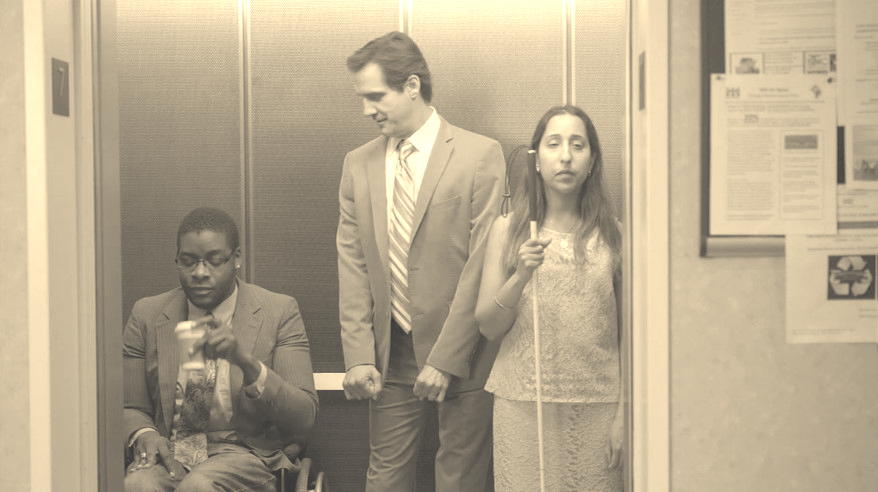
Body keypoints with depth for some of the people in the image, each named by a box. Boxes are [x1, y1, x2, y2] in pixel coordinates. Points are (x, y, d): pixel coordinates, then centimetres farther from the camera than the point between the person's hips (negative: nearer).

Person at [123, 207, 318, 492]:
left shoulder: (279, 312, -1)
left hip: (248, 450, -2)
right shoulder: (147, 315, 7)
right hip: (171, 452, 3)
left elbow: (304, 418, -8)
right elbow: (129, 408, 14)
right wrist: (144, 434, -11)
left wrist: (246, 362, -24)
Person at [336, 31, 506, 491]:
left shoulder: (480, 155, -7)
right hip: (391, 356, 4)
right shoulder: (358, 164, 8)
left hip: (463, 357, -4)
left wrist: (446, 359, -13)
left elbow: (481, 263, -11)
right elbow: (352, 266, 6)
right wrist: (358, 355, -4)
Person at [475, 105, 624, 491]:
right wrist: (521, 276, -15)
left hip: (597, 406, 0)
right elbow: (488, 327, 1)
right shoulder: (507, 230, 3)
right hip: (524, 403, 0)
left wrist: (624, 414, -2)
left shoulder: (612, 235, 2)